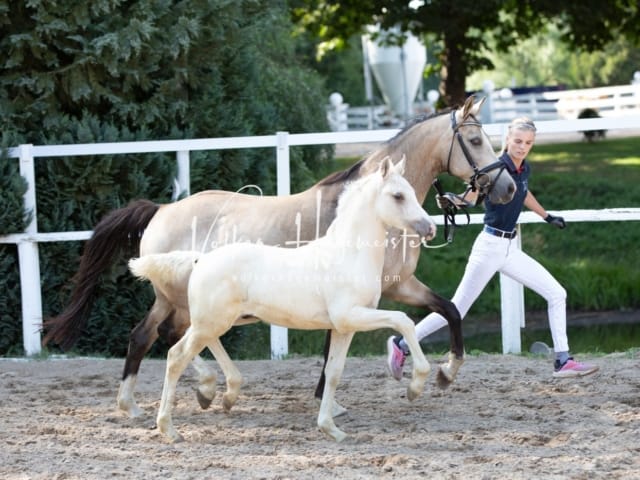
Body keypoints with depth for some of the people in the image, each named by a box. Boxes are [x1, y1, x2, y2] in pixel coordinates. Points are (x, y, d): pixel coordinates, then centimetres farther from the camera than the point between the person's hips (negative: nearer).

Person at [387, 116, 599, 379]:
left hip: (510, 249, 8)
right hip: (490, 246, -8)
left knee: (557, 295, 3)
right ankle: (401, 345, 9)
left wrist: (547, 216, 41)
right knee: (456, 312, -5)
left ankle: (563, 361, 8)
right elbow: (472, 195, -32)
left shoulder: (524, 169, 7)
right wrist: (452, 200, -53)